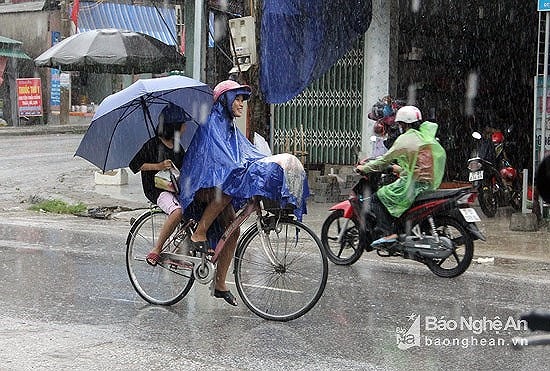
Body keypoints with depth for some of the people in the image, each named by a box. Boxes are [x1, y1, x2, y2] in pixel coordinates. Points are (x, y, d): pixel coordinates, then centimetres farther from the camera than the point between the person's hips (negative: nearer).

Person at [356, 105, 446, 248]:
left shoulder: (405, 139, -7)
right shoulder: (428, 137, 16)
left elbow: (385, 160, -2)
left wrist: (365, 168, 11)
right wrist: (401, 169, 41)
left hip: (413, 185, -9)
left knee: (377, 197, -1)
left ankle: (388, 233, -14)